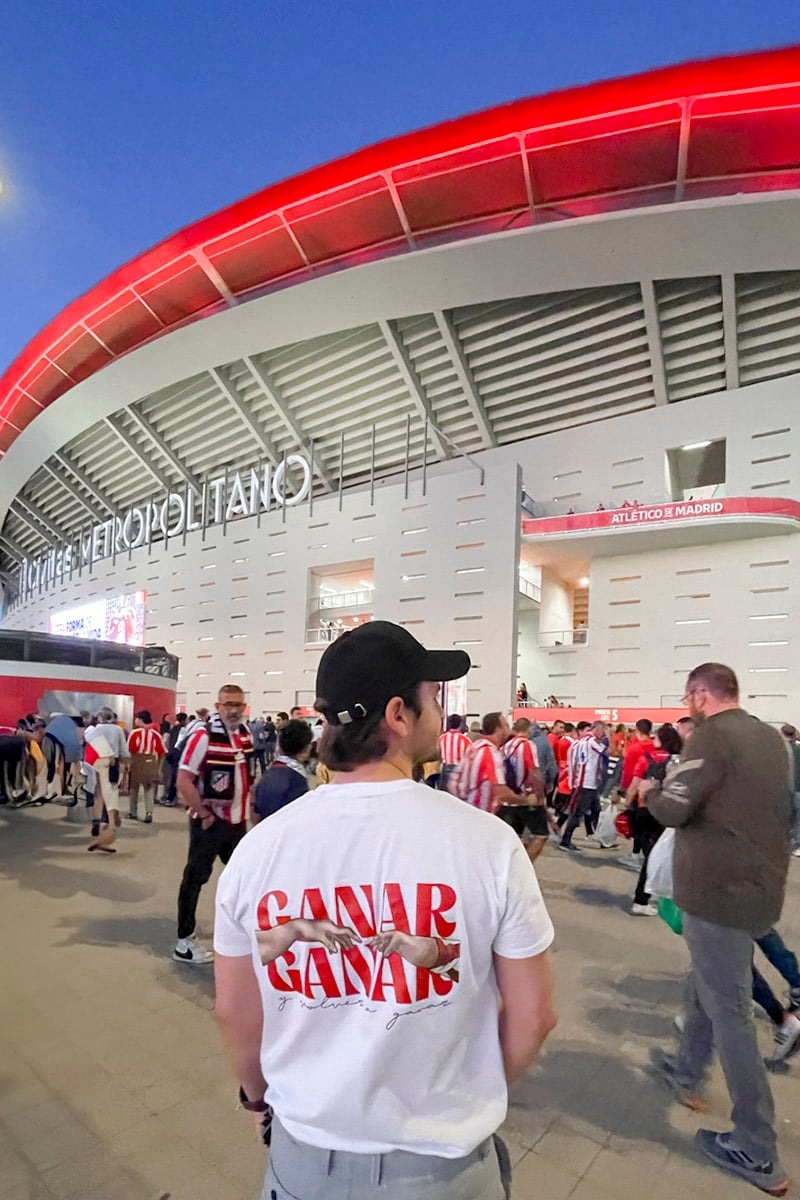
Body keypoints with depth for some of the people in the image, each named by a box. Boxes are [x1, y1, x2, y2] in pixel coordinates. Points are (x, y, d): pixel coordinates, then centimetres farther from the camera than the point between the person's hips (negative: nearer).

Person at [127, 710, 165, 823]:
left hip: (136, 761, -2)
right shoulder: (156, 733, -1)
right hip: (150, 762, 2)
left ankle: (133, 812, 23)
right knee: (149, 789, 8)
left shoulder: (135, 733, -10)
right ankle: (149, 813, -5)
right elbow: (161, 752, 0)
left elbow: (129, 749, -13)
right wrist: (158, 766, 13)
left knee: (134, 788, 15)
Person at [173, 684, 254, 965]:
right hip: (210, 821, -7)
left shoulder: (245, 734, 2)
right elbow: (183, 781, -22)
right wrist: (204, 814, -17)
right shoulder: (204, 736, -20)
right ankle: (184, 942, 19)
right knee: (195, 878, 6)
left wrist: (246, 809, 8)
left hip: (237, 820, 7)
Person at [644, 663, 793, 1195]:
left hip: (720, 891, -8)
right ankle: (688, 1070, 44)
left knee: (729, 1010, 3)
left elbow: (673, 810, -23)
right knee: (708, 982, 25)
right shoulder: (771, 737, 7)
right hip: (761, 885, 9)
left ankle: (758, 1153, 15)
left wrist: (650, 790, -3)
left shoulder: (713, 735, -19)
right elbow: (782, 808, 19)